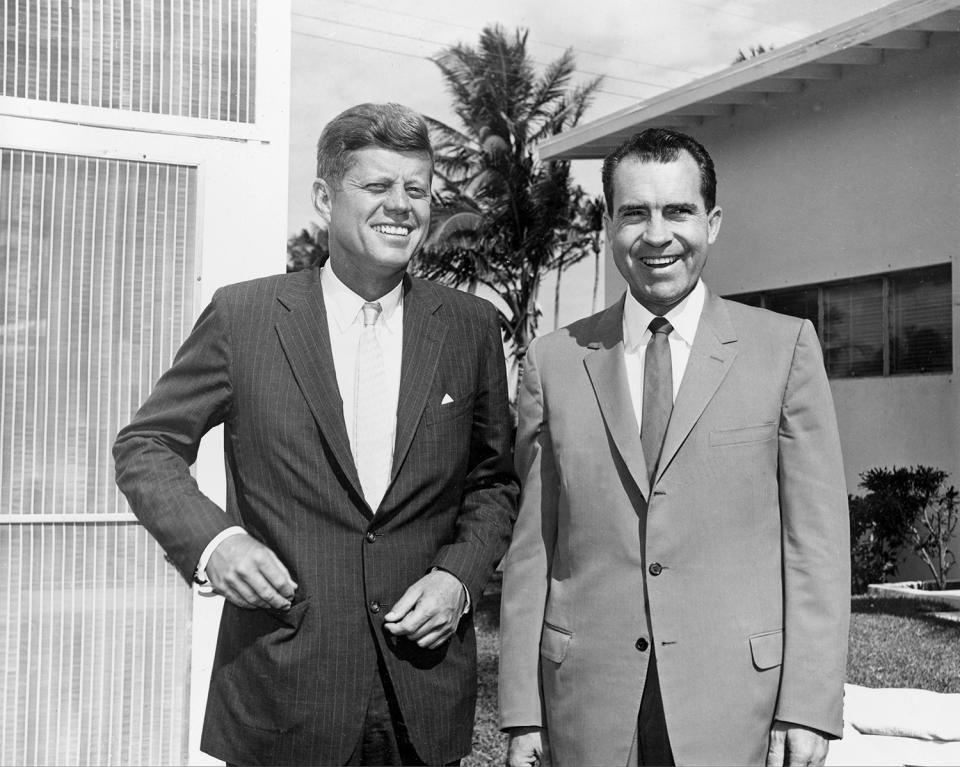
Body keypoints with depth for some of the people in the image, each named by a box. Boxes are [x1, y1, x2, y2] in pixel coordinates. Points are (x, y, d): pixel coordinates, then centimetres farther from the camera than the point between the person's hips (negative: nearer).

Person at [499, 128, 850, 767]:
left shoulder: (785, 347, 0)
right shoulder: (556, 361, 4)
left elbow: (815, 539, -2)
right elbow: (533, 546, 4)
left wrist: (810, 706, -7)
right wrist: (522, 713, 1)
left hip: (739, 703, -1)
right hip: (587, 711, 1)